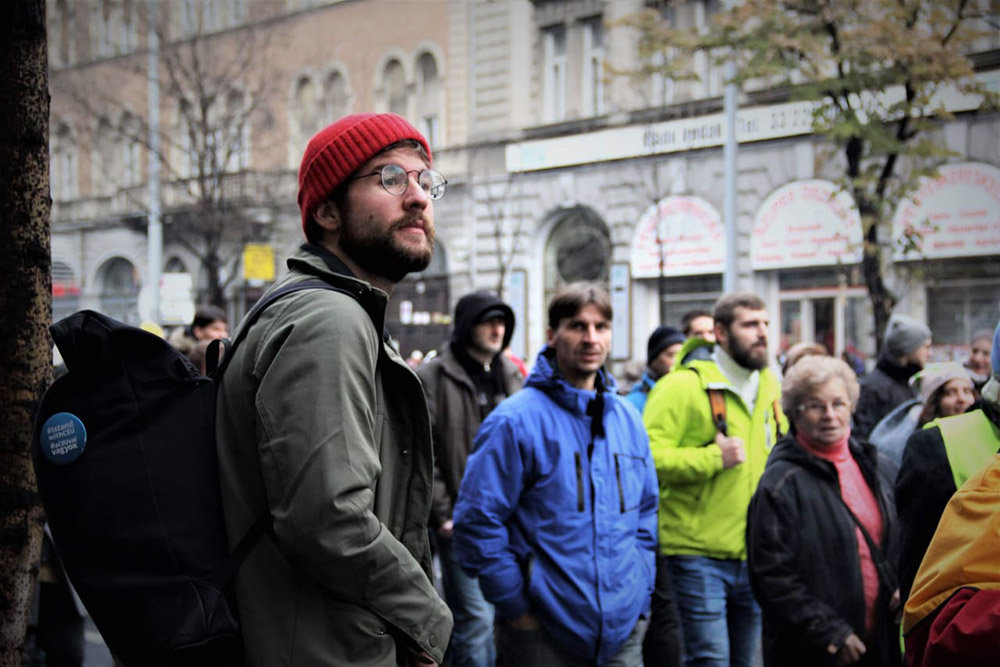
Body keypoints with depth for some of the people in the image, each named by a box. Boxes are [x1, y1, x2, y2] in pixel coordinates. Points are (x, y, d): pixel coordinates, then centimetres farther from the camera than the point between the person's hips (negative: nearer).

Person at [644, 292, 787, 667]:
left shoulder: (770, 386, 12)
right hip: (698, 553, -7)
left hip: (754, 554, 7)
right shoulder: (684, 386, -11)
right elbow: (647, 456, -21)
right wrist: (713, 458, -23)